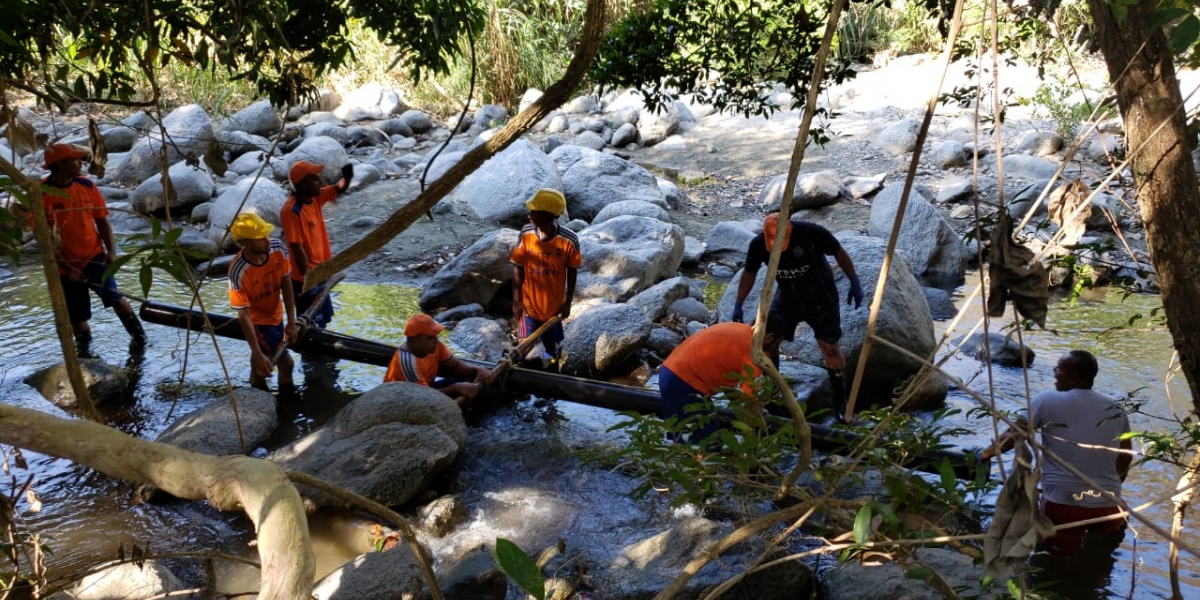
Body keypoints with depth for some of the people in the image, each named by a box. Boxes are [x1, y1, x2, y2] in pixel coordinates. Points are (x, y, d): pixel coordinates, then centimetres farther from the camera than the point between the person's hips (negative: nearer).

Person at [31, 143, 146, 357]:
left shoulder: (87, 185, -2)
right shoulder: (41, 194, -13)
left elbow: (101, 220, 5)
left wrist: (111, 251, -9)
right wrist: (68, 268, -17)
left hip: (94, 255, 2)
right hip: (66, 266, -1)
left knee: (113, 296, -19)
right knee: (77, 316, 9)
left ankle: (139, 337, -4)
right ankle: (85, 351, 29)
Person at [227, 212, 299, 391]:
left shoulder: (277, 248, -21)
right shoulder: (239, 271, -35)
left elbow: (286, 284, -8)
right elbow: (244, 315, -29)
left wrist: (291, 322, -9)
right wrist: (258, 354, -29)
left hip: (275, 315, 5)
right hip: (257, 322, -5)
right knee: (286, 363, 1)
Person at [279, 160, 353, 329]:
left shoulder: (315, 198, 0)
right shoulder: (291, 211, -24)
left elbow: (339, 189, 3)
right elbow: (297, 248, -25)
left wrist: (347, 177, -22)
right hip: (306, 279, -9)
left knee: (321, 320, 22)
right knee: (311, 325, 2)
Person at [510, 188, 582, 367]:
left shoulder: (569, 240, -23)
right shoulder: (525, 234, -19)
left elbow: (572, 272, -8)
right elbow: (518, 268, -8)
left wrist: (567, 303, -1)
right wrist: (516, 300, -5)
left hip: (554, 305, 0)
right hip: (529, 303, 0)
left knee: (551, 343, 21)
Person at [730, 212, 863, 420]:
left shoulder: (812, 233, -31)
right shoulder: (758, 244, -21)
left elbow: (839, 253, -14)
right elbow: (749, 273, -3)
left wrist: (854, 282, -11)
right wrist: (738, 305, -2)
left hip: (820, 299, -3)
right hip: (787, 299, 3)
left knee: (829, 347, -1)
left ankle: (839, 399, 16)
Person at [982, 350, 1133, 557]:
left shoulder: (1047, 401, -7)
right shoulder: (1115, 409, 6)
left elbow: (1013, 435, -1)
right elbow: (1126, 457, 15)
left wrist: (985, 454, 15)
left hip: (1062, 501, -4)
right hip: (1106, 503, 4)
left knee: (1061, 549, 22)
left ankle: (1069, 539, 1)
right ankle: (1109, 528, 15)